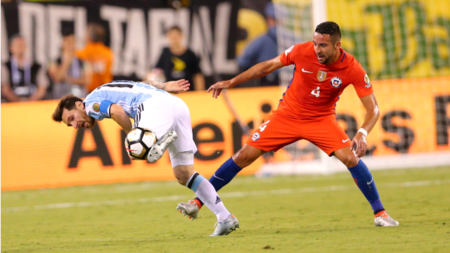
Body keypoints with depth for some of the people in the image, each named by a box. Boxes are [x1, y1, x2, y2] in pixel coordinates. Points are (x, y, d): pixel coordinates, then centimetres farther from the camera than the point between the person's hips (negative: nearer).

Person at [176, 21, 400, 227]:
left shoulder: (352, 69, -22)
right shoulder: (303, 51, -19)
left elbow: (373, 109, -19)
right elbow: (269, 66, -2)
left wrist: (362, 134, -39)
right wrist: (230, 82, 0)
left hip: (322, 120, -1)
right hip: (287, 115, 1)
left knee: (351, 157, -23)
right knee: (244, 155, -6)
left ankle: (380, 213, -7)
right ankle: (197, 203, 4)